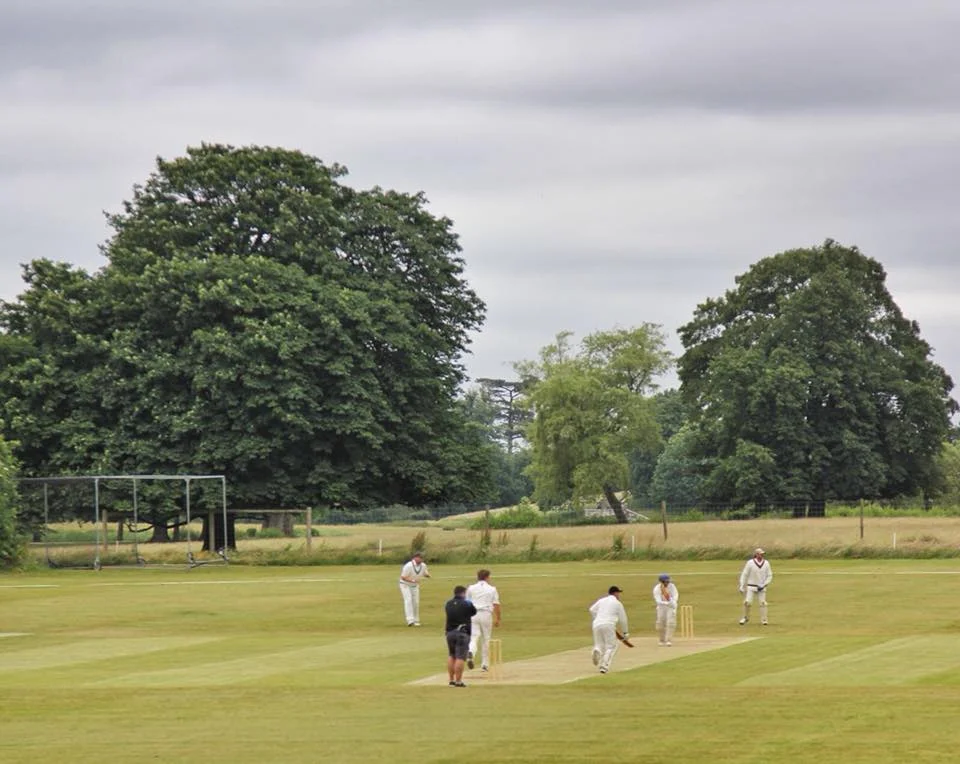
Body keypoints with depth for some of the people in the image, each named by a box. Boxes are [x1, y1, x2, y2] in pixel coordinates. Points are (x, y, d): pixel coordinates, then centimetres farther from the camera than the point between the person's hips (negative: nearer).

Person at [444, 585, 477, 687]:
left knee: (451, 656, 16)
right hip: (463, 633, -5)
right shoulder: (467, 603, -7)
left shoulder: (448, 604, 7)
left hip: (450, 632, 5)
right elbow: (474, 612, 8)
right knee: (460, 657, -5)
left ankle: (451, 680, 18)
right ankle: (458, 681, -6)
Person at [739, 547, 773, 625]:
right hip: (751, 586, -2)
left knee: (763, 603, -4)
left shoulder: (766, 563, -2)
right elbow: (744, 575, -5)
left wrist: (764, 585, -9)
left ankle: (763, 620, 5)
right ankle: (745, 618, 12)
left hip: (761, 587, 2)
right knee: (747, 602, -10)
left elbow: (769, 576, 2)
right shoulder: (750, 563, -10)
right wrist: (742, 587, -7)